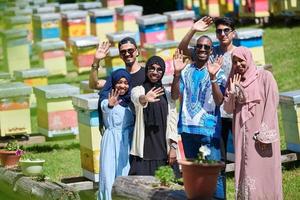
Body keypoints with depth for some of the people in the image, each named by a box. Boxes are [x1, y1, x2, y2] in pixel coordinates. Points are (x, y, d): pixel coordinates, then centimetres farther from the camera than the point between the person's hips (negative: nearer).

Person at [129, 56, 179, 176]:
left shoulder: (167, 95, 14)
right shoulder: (138, 90, 4)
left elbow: (173, 122, 7)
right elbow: (137, 99, -21)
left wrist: (173, 147, -4)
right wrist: (145, 99, -46)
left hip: (164, 149, 3)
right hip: (144, 149, -3)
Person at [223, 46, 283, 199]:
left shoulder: (264, 77, -1)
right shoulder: (234, 81, 15)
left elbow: (272, 103, -8)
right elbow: (228, 109, 12)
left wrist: (265, 133, -14)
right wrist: (232, 92, -6)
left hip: (260, 131, -5)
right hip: (242, 133, 5)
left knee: (264, 172, -8)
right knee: (245, 171, 2)